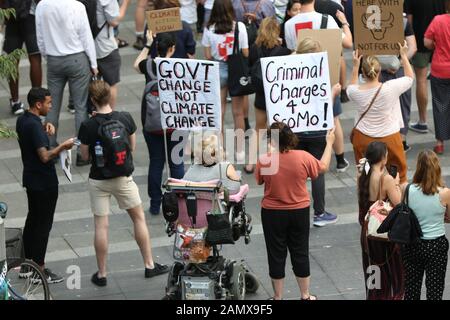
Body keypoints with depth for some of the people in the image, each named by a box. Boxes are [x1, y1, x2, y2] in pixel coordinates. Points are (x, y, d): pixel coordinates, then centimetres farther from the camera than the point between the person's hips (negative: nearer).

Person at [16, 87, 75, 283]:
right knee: (44, 224, -1)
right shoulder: (35, 126, -24)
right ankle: (39, 270, 5)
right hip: (44, 182, -9)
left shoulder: (22, 121, 4)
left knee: (33, 219, 17)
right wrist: (63, 147, -16)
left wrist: (45, 130, 3)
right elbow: (45, 156, -29)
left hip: (31, 179, 10)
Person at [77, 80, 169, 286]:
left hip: (98, 180, -1)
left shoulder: (87, 126, -15)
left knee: (101, 226, 5)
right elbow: (132, 147, 3)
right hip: (123, 178, 1)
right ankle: (149, 265, 22)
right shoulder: (125, 119, -9)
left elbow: (85, 156, -4)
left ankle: (101, 274, 12)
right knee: (138, 218, 16)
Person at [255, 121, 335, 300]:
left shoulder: (264, 161, -18)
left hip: (273, 214, -1)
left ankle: (278, 297, 20)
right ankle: (305, 295, 25)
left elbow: (259, 181, 2)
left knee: (276, 255, 11)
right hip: (299, 212, 2)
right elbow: (323, 167, 4)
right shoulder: (303, 157, -15)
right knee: (300, 253, 15)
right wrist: (329, 143, 18)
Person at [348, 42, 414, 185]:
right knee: (399, 173, 17)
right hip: (389, 138, -2)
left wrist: (355, 67, 12)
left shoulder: (356, 92, -14)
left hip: (363, 138, 2)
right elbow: (410, 77, -1)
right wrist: (404, 55, 8)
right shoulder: (390, 88, -20)